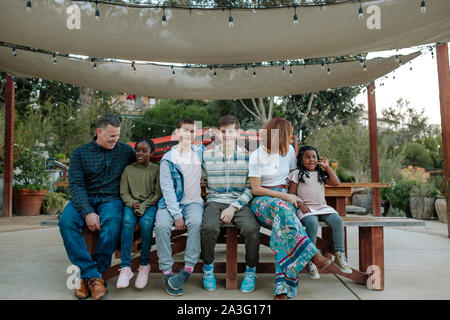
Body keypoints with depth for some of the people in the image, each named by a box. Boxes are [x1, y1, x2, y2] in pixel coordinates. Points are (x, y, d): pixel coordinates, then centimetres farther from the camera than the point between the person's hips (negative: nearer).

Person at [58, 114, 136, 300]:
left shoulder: (126, 151, 10)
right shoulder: (80, 153, 6)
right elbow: (76, 185, -3)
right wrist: (87, 212, -18)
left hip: (111, 199, 0)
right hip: (84, 200, 1)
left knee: (111, 226, -33)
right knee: (66, 221, -30)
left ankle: (87, 276, -17)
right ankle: (93, 275, -25)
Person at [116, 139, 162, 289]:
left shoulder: (156, 169, 5)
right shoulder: (128, 169, 11)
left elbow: (158, 194, -1)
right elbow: (124, 193, 8)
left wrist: (143, 207, -13)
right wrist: (132, 203, -11)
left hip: (150, 204, -1)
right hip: (131, 203, 2)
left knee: (146, 223, -33)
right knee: (127, 221, -31)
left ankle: (144, 265, -18)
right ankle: (125, 267, -29)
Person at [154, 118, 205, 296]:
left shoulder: (200, 152, 10)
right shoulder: (168, 158, 0)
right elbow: (167, 189, -7)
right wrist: (177, 215, -17)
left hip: (193, 201, 1)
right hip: (171, 202, -1)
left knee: (196, 223, -31)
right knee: (161, 225, -29)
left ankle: (188, 269, -23)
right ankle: (166, 271, -18)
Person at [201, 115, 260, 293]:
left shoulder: (247, 157, 5)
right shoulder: (207, 156, 8)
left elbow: (250, 188, 1)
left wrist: (234, 207, -11)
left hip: (240, 203, 0)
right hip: (215, 202, 1)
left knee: (252, 229, -29)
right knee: (209, 227, -31)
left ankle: (251, 271, -1)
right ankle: (208, 268, -3)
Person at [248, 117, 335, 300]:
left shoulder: (289, 150, 9)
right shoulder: (257, 156, -4)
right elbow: (256, 189, -6)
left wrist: (294, 198, 3)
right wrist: (286, 196, -12)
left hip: (284, 200, 3)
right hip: (262, 202, -2)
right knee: (282, 208, -37)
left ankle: (283, 287, -36)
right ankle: (314, 256, -38)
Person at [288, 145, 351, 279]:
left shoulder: (321, 173, 21)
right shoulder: (296, 173, 9)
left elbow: (336, 183, 8)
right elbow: (292, 193, 3)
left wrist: (327, 167, 7)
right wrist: (300, 204, -14)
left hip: (323, 207, 4)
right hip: (306, 208, -4)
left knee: (337, 221, -23)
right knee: (312, 223, -34)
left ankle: (339, 255, -13)